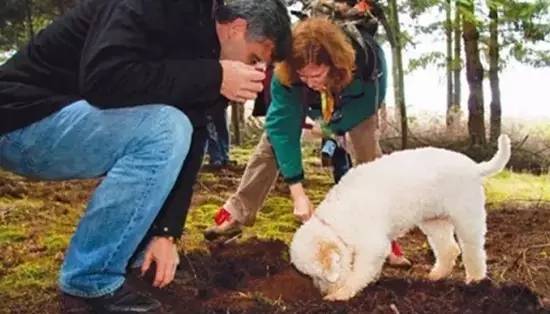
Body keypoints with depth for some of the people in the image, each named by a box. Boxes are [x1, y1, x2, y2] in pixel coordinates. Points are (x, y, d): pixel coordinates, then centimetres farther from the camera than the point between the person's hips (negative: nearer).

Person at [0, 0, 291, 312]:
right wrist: (214, 77, -28)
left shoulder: (202, 48, 5)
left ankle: (127, 249, 10)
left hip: (77, 124, 9)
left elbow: (188, 142, 1)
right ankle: (91, 276, -14)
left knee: (188, 134, 9)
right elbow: (103, 78, -34)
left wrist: (167, 233, -6)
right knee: (164, 130, -26)